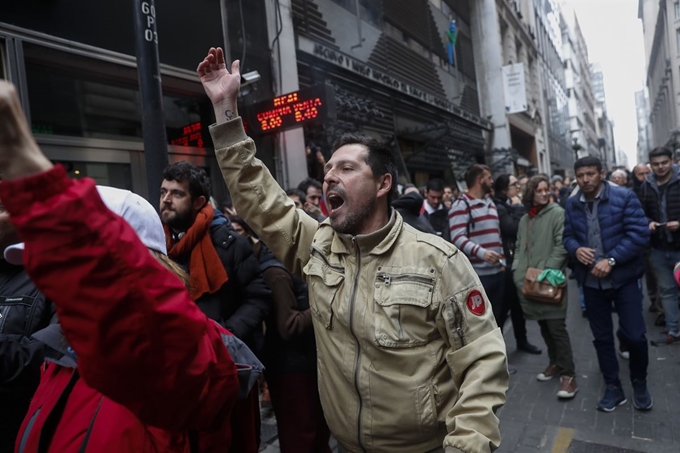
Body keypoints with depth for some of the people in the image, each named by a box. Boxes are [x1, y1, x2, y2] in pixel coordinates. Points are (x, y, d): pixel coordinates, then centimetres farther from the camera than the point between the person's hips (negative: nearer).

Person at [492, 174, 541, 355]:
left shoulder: (513, 206, 12)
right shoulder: (499, 207, -14)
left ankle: (522, 340, 30)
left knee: (518, 303, 17)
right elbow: (514, 229, -24)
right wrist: (518, 208, -15)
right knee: (503, 305, -1)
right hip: (506, 262, -8)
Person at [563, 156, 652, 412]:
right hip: (591, 280, 4)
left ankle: (639, 383, 28)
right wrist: (576, 249, -14)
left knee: (633, 334, 1)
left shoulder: (624, 197, -10)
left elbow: (639, 233, -15)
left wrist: (611, 260, -21)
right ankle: (613, 388, 27)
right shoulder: (572, 205, 3)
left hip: (624, 277, -3)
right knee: (601, 337, 11)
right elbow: (568, 236, 9)